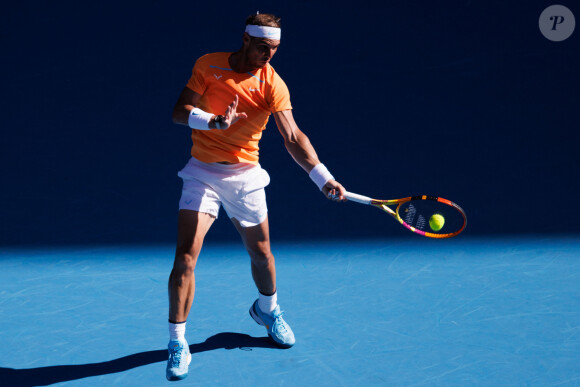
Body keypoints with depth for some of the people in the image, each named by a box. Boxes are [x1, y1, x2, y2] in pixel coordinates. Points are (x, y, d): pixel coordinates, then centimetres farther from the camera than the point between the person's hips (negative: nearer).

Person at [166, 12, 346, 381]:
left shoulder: (273, 84, -9)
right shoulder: (208, 65, -6)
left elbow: (293, 137, -19)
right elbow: (180, 112, -9)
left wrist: (324, 178, -32)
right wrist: (214, 121, -29)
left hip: (245, 174, 1)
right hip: (203, 172, -1)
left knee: (261, 253, 14)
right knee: (185, 257, -12)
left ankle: (267, 309, 46)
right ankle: (178, 344, 0)